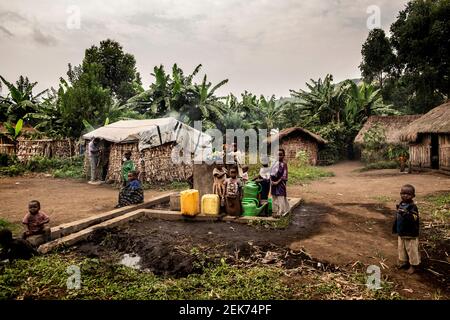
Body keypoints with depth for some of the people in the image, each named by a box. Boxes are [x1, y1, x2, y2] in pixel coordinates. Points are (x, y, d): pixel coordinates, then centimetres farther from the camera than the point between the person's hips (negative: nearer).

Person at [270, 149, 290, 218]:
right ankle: (277, 210, 25)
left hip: (280, 183, -7)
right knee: (274, 197, 12)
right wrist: (271, 180, -1)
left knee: (280, 197, -2)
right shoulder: (275, 163, 8)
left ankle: (280, 213, 6)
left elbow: (284, 175, -13)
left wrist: (277, 182, -17)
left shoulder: (284, 164, -10)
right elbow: (271, 172, 13)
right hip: (273, 183, 7)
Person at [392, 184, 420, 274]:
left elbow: (413, 218, -30)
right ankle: (403, 262, 36)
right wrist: (395, 229, 17)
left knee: (412, 250, 6)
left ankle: (413, 265, 22)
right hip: (401, 233, 7)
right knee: (401, 248, 19)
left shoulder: (413, 207, -18)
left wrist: (406, 214, -46)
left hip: (410, 234, -7)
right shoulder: (400, 205, 3)